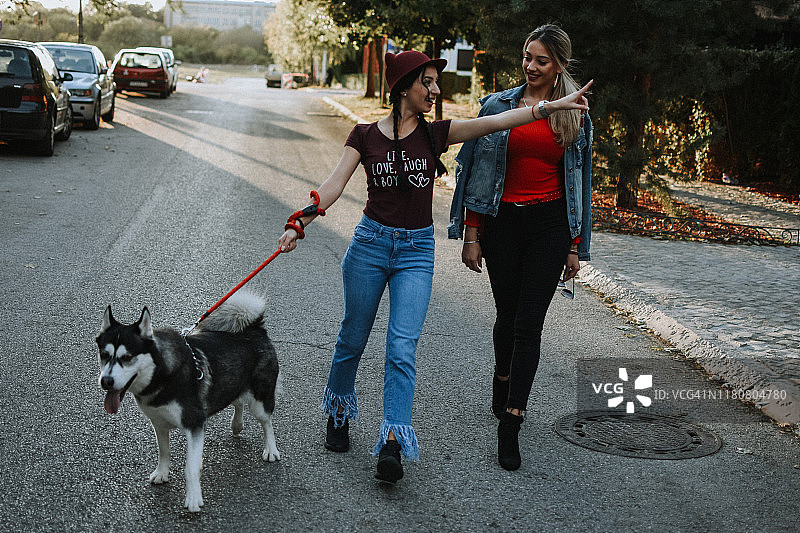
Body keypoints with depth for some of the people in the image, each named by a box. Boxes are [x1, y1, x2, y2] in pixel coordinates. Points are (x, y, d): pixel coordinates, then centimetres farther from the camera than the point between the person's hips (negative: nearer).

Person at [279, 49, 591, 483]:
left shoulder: (435, 133, 2)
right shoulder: (365, 135, 0)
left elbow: (492, 122, -8)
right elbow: (333, 185, -8)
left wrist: (550, 106, -18)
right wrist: (299, 224, -22)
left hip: (416, 251, 0)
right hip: (371, 242, 0)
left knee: (402, 347, -10)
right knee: (353, 338, 11)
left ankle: (393, 442, -12)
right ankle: (338, 413, 35)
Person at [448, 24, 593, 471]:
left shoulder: (575, 116, 6)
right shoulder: (497, 107, 3)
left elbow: (580, 183, 9)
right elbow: (475, 173, 3)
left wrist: (576, 247, 6)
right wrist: (471, 236, -1)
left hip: (550, 225, 0)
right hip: (502, 221, 1)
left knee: (529, 322, -6)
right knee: (508, 315, 9)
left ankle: (510, 425, -6)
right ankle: (503, 384, 38)